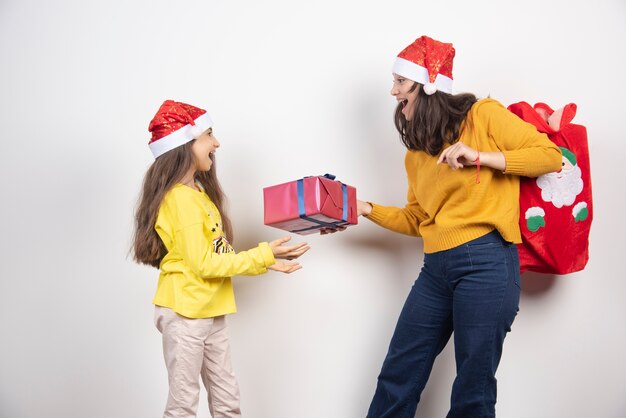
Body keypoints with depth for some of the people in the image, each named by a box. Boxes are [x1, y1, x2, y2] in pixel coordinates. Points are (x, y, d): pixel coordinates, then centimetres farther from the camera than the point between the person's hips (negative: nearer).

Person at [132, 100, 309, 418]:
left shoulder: (199, 194, 12)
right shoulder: (180, 199, -17)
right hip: (184, 313, -9)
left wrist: (265, 262, 3)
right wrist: (262, 255, -15)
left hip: (209, 313, 9)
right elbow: (204, 264, -19)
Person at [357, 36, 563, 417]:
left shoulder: (483, 115, -2)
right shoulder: (417, 150, 16)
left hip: (485, 262, -6)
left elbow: (551, 156, -6)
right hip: (436, 270, 7)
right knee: (398, 378, 10)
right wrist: (365, 209, 8)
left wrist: (479, 157, -15)